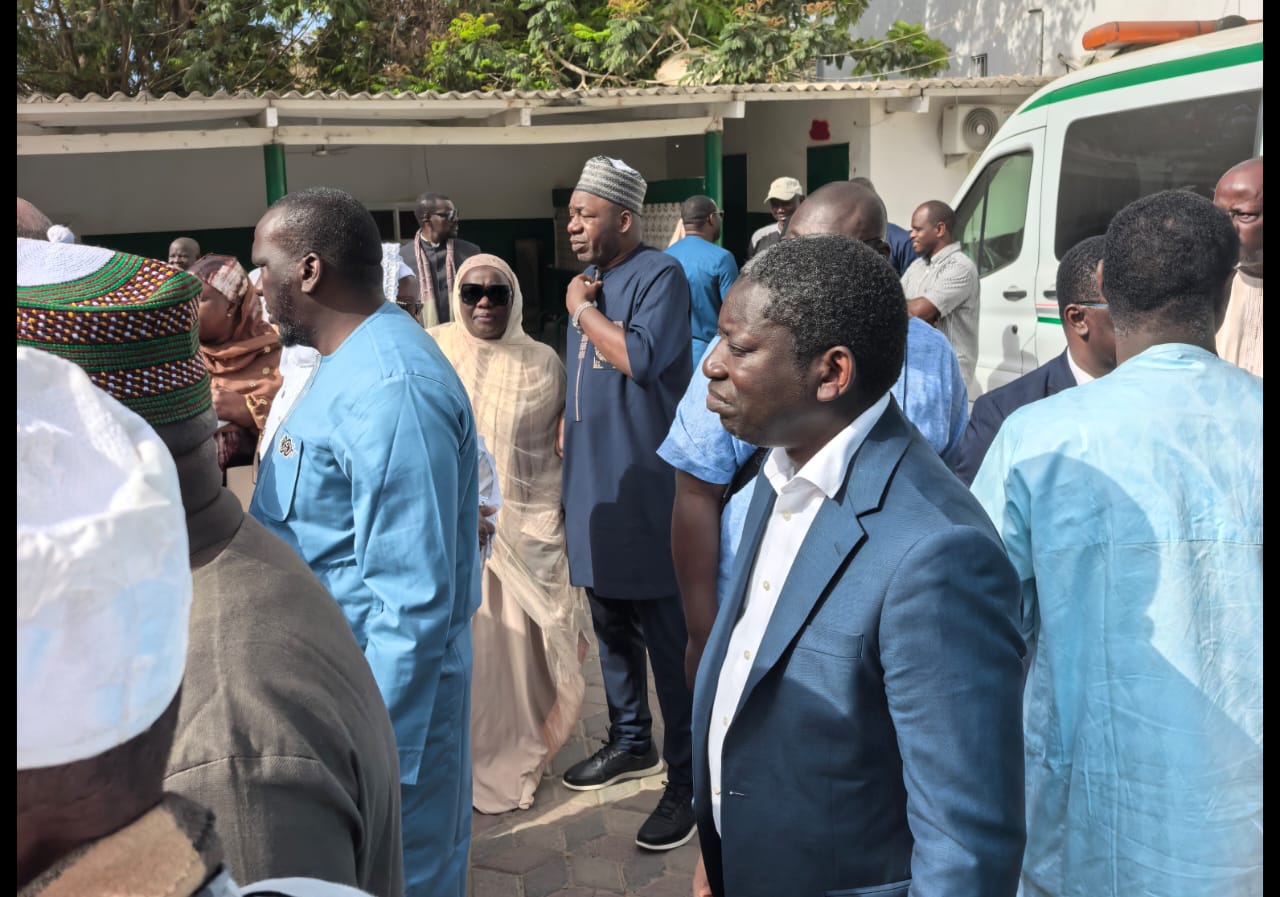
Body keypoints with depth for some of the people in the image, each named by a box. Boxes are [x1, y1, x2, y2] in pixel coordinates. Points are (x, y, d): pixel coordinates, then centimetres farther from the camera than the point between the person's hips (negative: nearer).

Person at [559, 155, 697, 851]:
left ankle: (687, 781, 11)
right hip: (591, 486, 8)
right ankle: (631, 742, 36)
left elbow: (640, 357, -28)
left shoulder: (659, 275, -12)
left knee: (666, 636, -1)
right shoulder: (591, 278, 13)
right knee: (610, 625, 19)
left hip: (642, 491, -8)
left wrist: (581, 309, -14)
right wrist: (565, 440, 18)